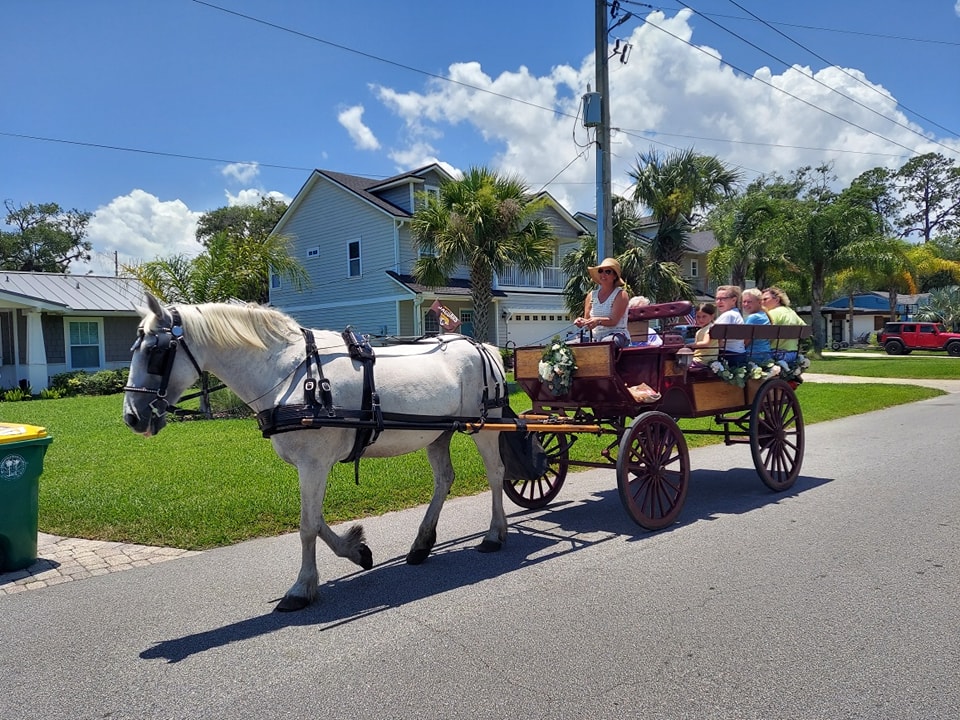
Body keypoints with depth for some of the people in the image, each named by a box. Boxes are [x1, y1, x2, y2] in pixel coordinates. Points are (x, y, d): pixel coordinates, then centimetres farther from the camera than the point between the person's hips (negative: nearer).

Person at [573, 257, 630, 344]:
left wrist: (599, 321, -34)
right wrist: (582, 322, -14)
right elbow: (587, 319, 11)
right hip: (595, 338, 5)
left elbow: (614, 321, -14)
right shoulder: (592, 295, 14)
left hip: (617, 335, -5)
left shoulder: (621, 294, -1)